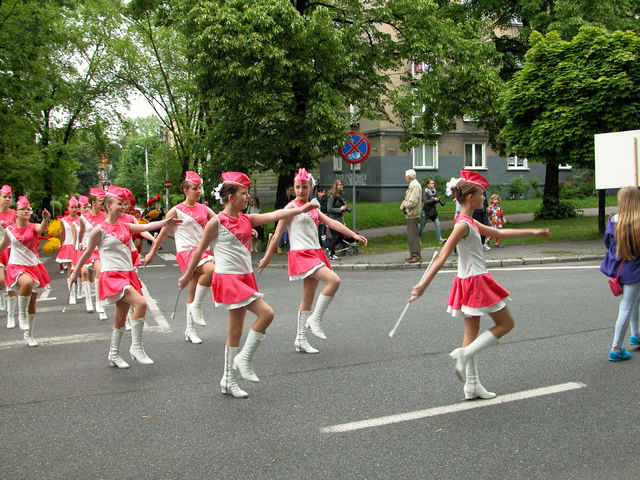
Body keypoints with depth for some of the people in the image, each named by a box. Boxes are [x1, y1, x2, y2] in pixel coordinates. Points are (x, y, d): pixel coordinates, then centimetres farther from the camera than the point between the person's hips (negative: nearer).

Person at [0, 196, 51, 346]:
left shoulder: (33, 227, -3)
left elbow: (42, 229, -28)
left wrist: (45, 220, -48)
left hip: (34, 266, 2)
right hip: (16, 266, -2)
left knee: (32, 303, 10)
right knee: (27, 283, -37)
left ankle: (29, 335, 26)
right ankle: (21, 314, -16)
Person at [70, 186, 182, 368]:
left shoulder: (125, 227, 11)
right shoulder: (99, 230, -6)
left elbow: (145, 227, -2)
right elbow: (87, 252, 3)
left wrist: (165, 222, -19)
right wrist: (76, 272, 13)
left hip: (127, 274, 7)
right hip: (112, 276, -7)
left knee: (121, 316, 12)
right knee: (141, 303, -22)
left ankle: (114, 355, 26)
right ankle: (136, 347, -12)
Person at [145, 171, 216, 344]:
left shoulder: (204, 209, 12)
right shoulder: (177, 211, -2)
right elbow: (163, 233, 4)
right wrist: (151, 253, 8)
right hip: (186, 251, -5)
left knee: (193, 292, 8)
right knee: (211, 269, -32)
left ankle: (190, 330, 18)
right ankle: (196, 306, -16)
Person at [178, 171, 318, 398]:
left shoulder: (246, 219, 10)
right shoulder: (217, 222, -8)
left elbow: (274, 215, 2)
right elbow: (200, 249, -1)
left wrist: (301, 209, -7)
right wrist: (187, 276, 7)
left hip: (245, 278, 7)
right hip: (228, 278, -7)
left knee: (236, 332, 11)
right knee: (266, 313, -18)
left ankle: (228, 381, 19)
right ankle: (245, 358, -4)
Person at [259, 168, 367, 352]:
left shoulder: (312, 208, 17)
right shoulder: (292, 207, -5)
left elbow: (331, 222, 12)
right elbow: (277, 234, -5)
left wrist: (354, 235, 4)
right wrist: (267, 258, -4)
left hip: (315, 253, 8)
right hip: (301, 254, -8)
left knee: (308, 299, 9)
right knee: (334, 280, -23)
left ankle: (301, 340, 16)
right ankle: (315, 319, -10)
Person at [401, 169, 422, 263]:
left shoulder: (415, 186, -16)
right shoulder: (411, 185, 16)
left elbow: (412, 202, -22)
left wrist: (404, 205, -7)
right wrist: (404, 202, 3)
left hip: (413, 214, -10)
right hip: (410, 214, 10)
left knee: (413, 235, -9)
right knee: (410, 235, 15)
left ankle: (416, 256, -6)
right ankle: (413, 254, 21)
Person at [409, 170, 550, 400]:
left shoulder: (470, 222, 11)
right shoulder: (463, 225, -18)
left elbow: (499, 233, 22)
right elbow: (442, 256, -23)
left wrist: (532, 232, 24)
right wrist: (424, 284, -26)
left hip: (470, 282, 9)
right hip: (476, 281, -9)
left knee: (472, 333, 11)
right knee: (506, 323, 4)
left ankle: (472, 385, 16)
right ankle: (464, 355, -3)